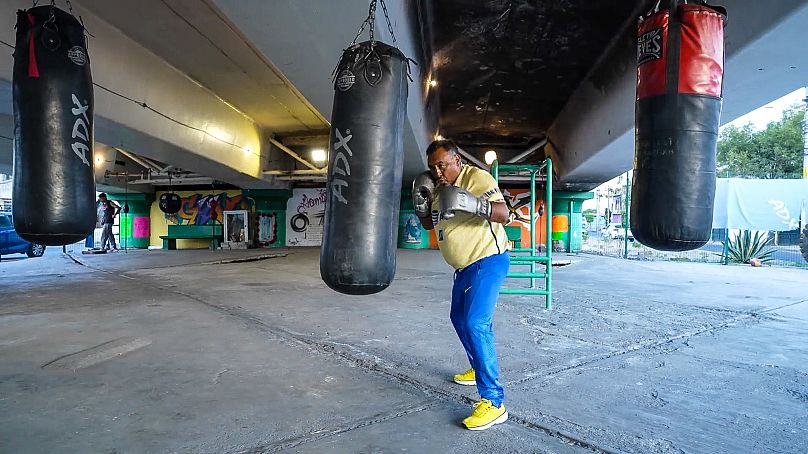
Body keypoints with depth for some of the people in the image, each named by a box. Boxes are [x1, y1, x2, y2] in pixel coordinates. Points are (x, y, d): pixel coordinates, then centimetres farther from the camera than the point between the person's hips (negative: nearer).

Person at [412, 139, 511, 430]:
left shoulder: (477, 178, -17)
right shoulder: (438, 186, 8)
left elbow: (504, 214, -25)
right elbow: (429, 224, 15)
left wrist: (474, 204, -43)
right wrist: (421, 203, -5)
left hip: (488, 262, -9)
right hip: (465, 266, 10)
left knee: (475, 324, -19)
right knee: (459, 318, 20)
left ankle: (493, 402, -14)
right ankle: (479, 369, 41)